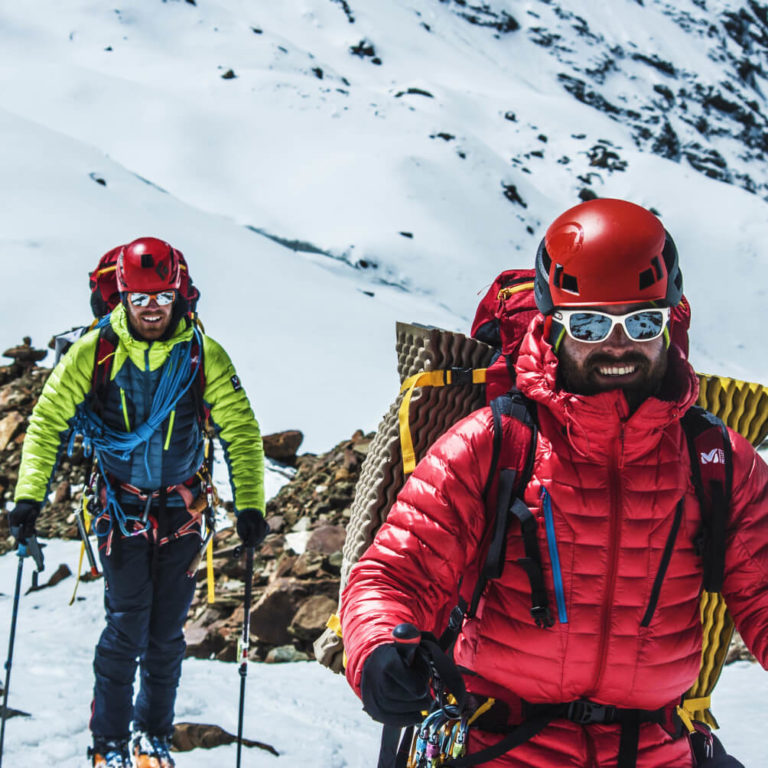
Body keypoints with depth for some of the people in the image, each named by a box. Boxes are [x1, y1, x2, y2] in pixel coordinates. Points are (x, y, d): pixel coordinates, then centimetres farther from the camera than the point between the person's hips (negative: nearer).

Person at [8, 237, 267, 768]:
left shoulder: (204, 355, -7)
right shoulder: (94, 352, -9)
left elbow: (240, 432, -2)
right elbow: (49, 422, -4)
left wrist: (250, 505, -8)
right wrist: (29, 496, -12)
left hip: (181, 509, 1)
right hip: (121, 505, -1)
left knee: (166, 632, 5)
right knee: (126, 627, -9)